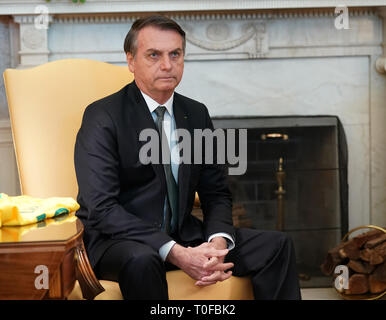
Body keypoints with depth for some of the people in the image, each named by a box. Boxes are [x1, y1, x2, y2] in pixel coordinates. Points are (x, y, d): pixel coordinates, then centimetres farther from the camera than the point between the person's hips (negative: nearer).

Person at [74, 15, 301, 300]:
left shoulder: (197, 114, 8)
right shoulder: (102, 117, -11)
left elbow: (216, 194, 10)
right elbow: (102, 208, -20)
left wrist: (218, 243, -13)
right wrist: (176, 254, -28)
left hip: (182, 235, 6)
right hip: (116, 240, -5)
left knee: (277, 245, -8)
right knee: (141, 260, -39)